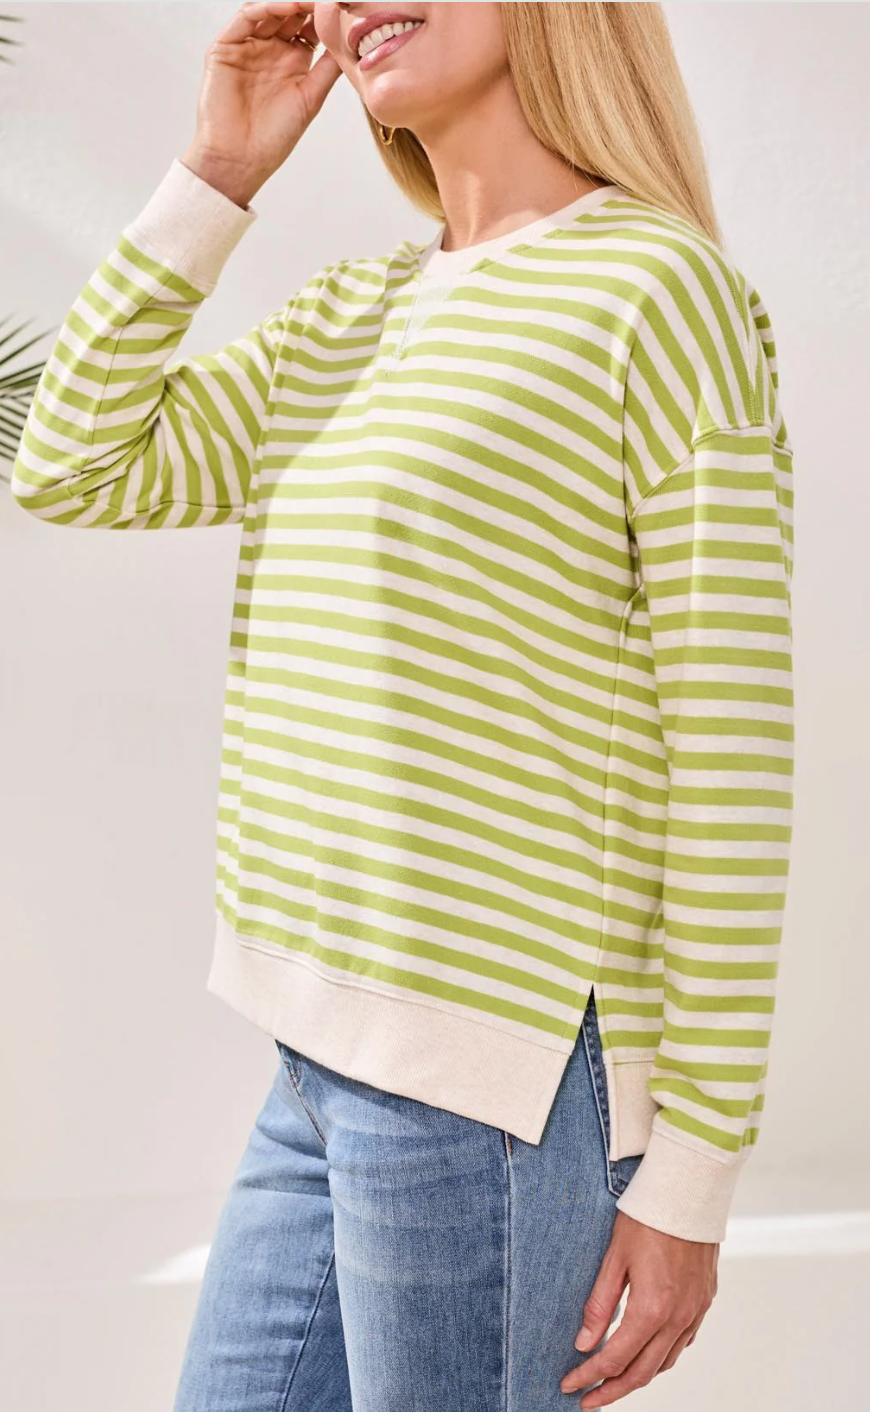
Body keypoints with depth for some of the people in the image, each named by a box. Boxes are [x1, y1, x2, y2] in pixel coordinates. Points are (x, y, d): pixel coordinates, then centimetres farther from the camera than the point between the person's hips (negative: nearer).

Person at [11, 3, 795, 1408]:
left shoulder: (660, 290, -8)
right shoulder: (345, 314, 14)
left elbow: (733, 762, -11)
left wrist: (691, 1176, -11)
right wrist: (215, 174, 5)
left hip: (496, 1079, -7)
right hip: (326, 1073, 7)